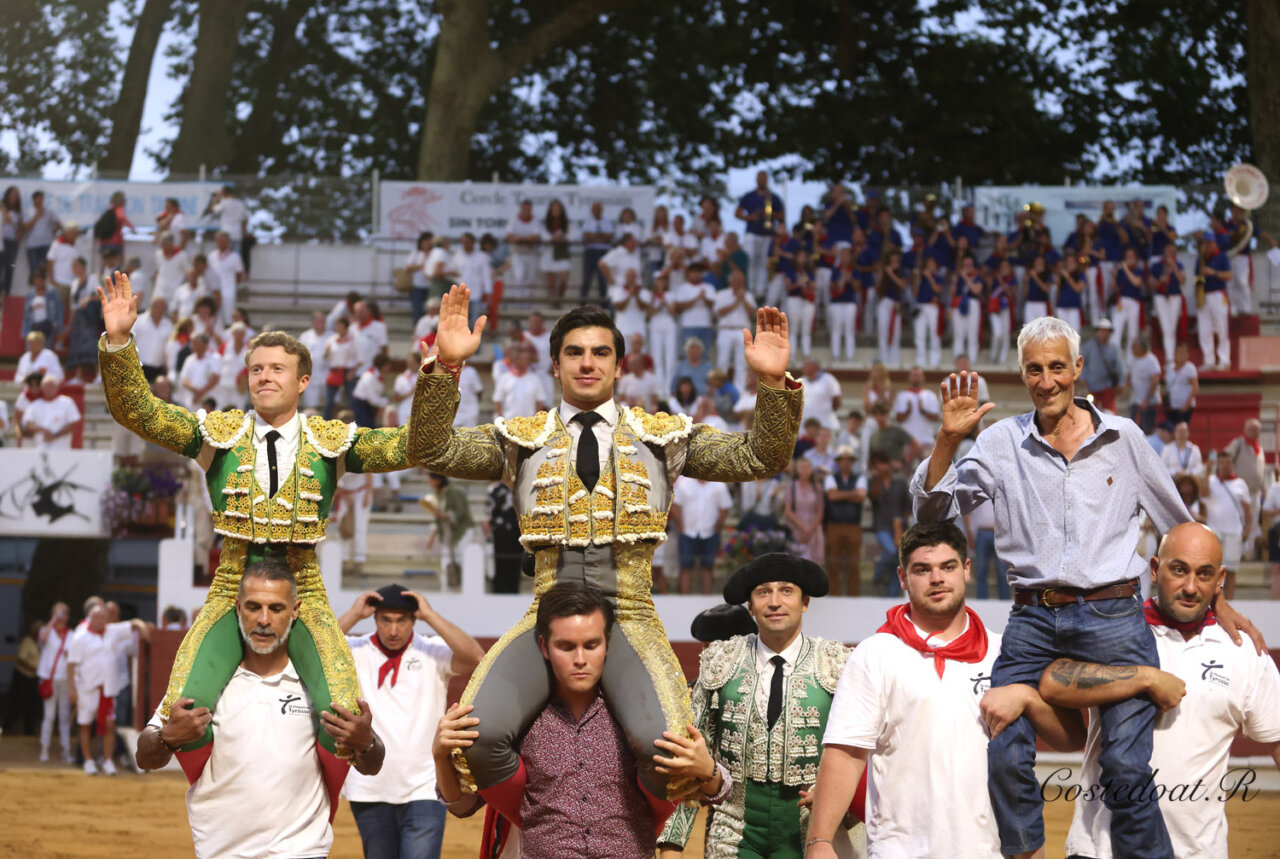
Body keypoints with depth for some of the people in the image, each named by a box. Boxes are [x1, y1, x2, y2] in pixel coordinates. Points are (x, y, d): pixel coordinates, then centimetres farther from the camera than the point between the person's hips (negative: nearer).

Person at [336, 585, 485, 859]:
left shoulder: (433, 653, -1)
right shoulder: (356, 652, 2)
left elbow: (475, 657, -19)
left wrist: (430, 615, -16)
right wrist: (353, 615, -13)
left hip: (424, 792, -2)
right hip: (369, 793, 2)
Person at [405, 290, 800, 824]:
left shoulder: (664, 435, 14)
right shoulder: (521, 439, 14)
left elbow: (760, 458, 6)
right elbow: (431, 451, 2)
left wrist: (774, 383, -10)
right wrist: (446, 367, -11)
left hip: (629, 621, -1)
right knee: (476, 733, -26)